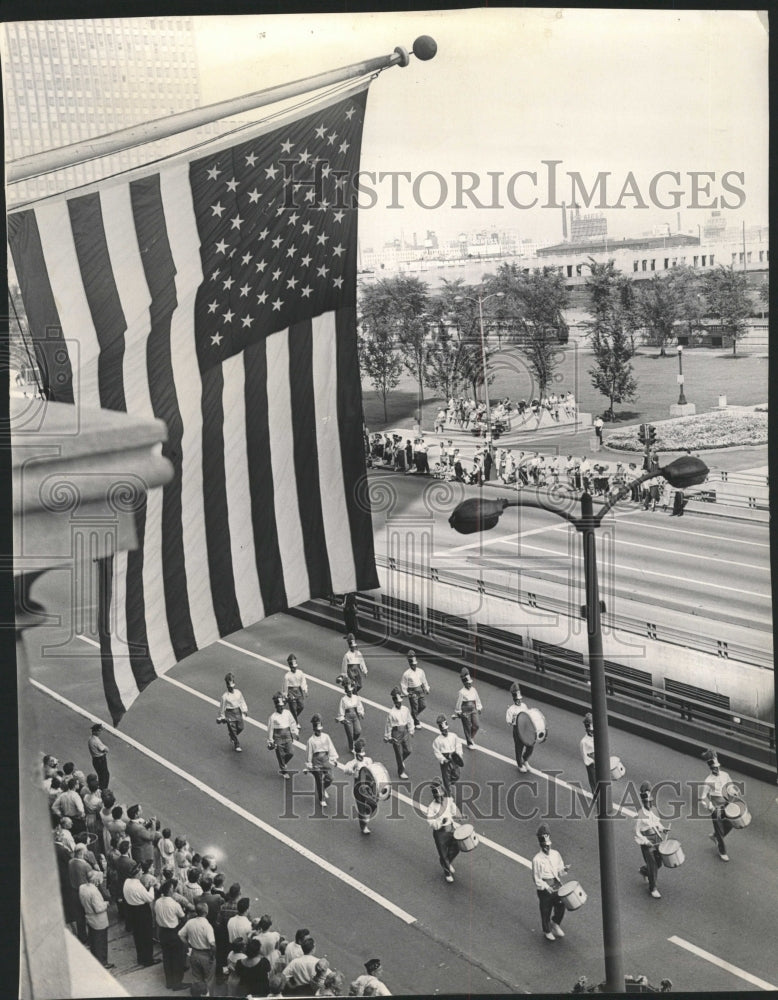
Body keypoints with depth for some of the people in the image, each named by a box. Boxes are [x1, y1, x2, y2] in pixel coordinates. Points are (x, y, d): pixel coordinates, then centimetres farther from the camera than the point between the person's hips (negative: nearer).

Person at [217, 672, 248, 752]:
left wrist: (244, 710, 5)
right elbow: (222, 707, -8)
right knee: (232, 730, 2)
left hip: (238, 712, 5)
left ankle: (232, 738, 42)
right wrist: (221, 717, -1)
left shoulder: (238, 692, -4)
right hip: (230, 714, -5)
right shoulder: (225, 696, -17)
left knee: (240, 728, 12)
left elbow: (242, 701, 10)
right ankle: (236, 745, 18)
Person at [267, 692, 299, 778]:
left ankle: (283, 764, 27)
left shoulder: (287, 713, -1)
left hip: (287, 736, 4)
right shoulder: (273, 716, -14)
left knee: (290, 753, -3)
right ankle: (283, 771, 22)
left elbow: (293, 723, 13)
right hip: (278, 737, -4)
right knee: (280, 755, 4)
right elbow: (270, 729, -8)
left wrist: (294, 732, 15)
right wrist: (270, 741, -4)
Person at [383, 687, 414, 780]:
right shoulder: (392, 713, -17)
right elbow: (388, 725, -9)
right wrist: (388, 737, -3)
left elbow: (410, 720, 11)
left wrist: (411, 730, 17)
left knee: (408, 751, 7)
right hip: (396, 733, -5)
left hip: (405, 732, 5)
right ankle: (401, 772, 20)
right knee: (399, 753, 5)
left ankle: (401, 761, 41)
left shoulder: (406, 709, -4)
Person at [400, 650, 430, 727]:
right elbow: (403, 685, -9)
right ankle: (416, 723, 21)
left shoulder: (420, 671, 0)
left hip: (420, 691, 5)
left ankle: (414, 715, 33)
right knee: (414, 708, 3)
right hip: (412, 693, -5)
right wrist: (406, 694, -10)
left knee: (423, 705, 7)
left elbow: (424, 681, 14)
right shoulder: (407, 674, -15)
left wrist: (426, 689, 13)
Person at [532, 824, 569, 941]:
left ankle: (555, 923, 45)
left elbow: (560, 870, 8)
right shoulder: (537, 859, -18)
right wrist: (546, 887, -27)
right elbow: (536, 878, -14)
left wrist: (563, 869, -15)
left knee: (561, 906, 12)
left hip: (557, 887, 4)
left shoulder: (556, 854, -3)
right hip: (544, 890, -4)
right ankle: (547, 931, 36)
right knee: (545, 911, 11)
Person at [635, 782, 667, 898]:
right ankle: (652, 889, 16)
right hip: (647, 844, -7)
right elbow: (637, 833, -15)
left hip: (657, 841, 7)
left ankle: (644, 870, 43)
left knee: (658, 863, 15)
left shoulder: (653, 810, 3)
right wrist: (646, 842, -23)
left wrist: (662, 829, 1)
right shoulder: (640, 814, -18)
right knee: (653, 867, -1)